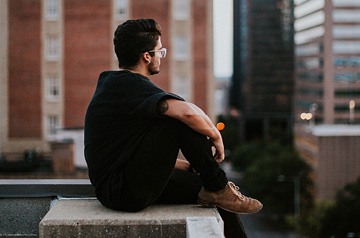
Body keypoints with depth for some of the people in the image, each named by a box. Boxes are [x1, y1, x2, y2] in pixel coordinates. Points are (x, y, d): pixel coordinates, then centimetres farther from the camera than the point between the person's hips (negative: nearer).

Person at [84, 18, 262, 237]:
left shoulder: (114, 83, 15)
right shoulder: (133, 86, -16)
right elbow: (188, 112, -34)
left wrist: (188, 165, 21)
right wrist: (216, 137, -13)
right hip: (126, 192, -10)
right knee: (180, 119, -15)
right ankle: (218, 189, -2)